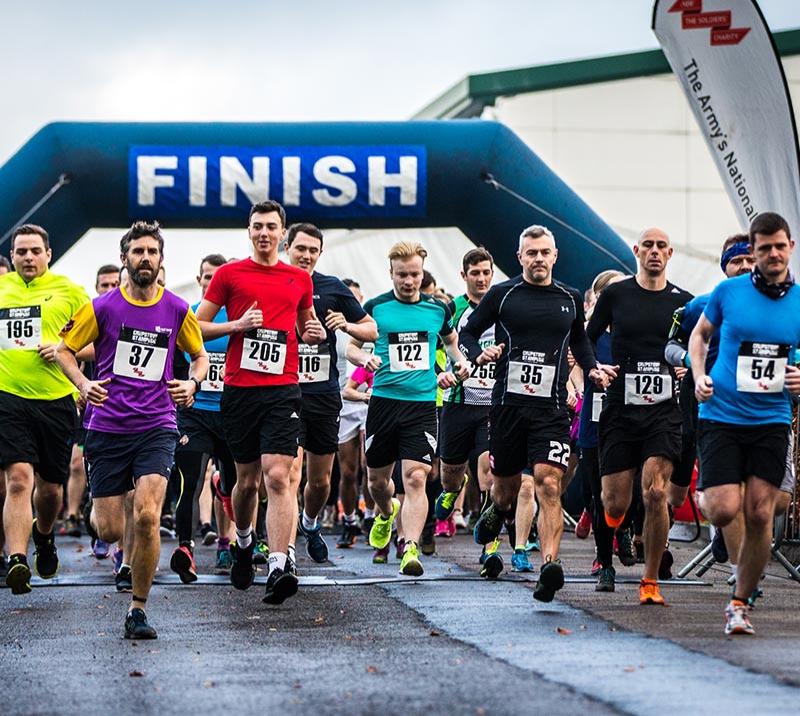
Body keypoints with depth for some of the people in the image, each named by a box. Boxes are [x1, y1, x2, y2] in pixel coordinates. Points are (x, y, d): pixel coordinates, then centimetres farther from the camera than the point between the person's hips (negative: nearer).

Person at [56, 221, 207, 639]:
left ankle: (138, 609, -5)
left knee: (146, 516, -19)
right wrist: (83, 385, -11)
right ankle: (96, 514, 41)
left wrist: (192, 383, -2)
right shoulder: (102, 307, -2)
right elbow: (64, 350, 7)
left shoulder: (177, 310, 3)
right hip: (107, 427, 0)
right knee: (111, 531, 1)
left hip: (157, 427, 0)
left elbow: (200, 355, 18)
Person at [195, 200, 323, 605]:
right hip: (239, 390, 0)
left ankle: (278, 568, -20)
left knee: (277, 476, -14)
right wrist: (237, 325, -9)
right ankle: (243, 544, 38)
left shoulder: (300, 279, 12)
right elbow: (197, 327, 5)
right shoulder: (229, 274, 5)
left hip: (283, 390, 0)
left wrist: (315, 333, 5)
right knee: (247, 479, 10)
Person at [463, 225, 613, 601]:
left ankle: (550, 566, -25)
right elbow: (468, 332, 10)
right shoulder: (502, 294, 3)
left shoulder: (570, 299, 11)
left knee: (549, 484, -17)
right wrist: (479, 354, -10)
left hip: (552, 408, 0)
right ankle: (497, 512, 51)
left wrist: (592, 367, 12)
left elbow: (579, 340, 28)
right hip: (508, 402, 0)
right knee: (506, 485, 14)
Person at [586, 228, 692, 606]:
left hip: (663, 411, 0)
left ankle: (650, 581, -3)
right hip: (620, 408, 0)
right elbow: (585, 341, 12)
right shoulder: (615, 294, 4)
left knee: (655, 493, -16)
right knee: (616, 506, -1)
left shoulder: (683, 301, 7)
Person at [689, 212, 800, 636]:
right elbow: (700, 333, 16)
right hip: (721, 414, -1)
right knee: (724, 510, -12)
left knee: (760, 515, -4)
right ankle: (703, 499, 27)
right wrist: (699, 375, 0)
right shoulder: (728, 292, -1)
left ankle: (739, 603, 11)